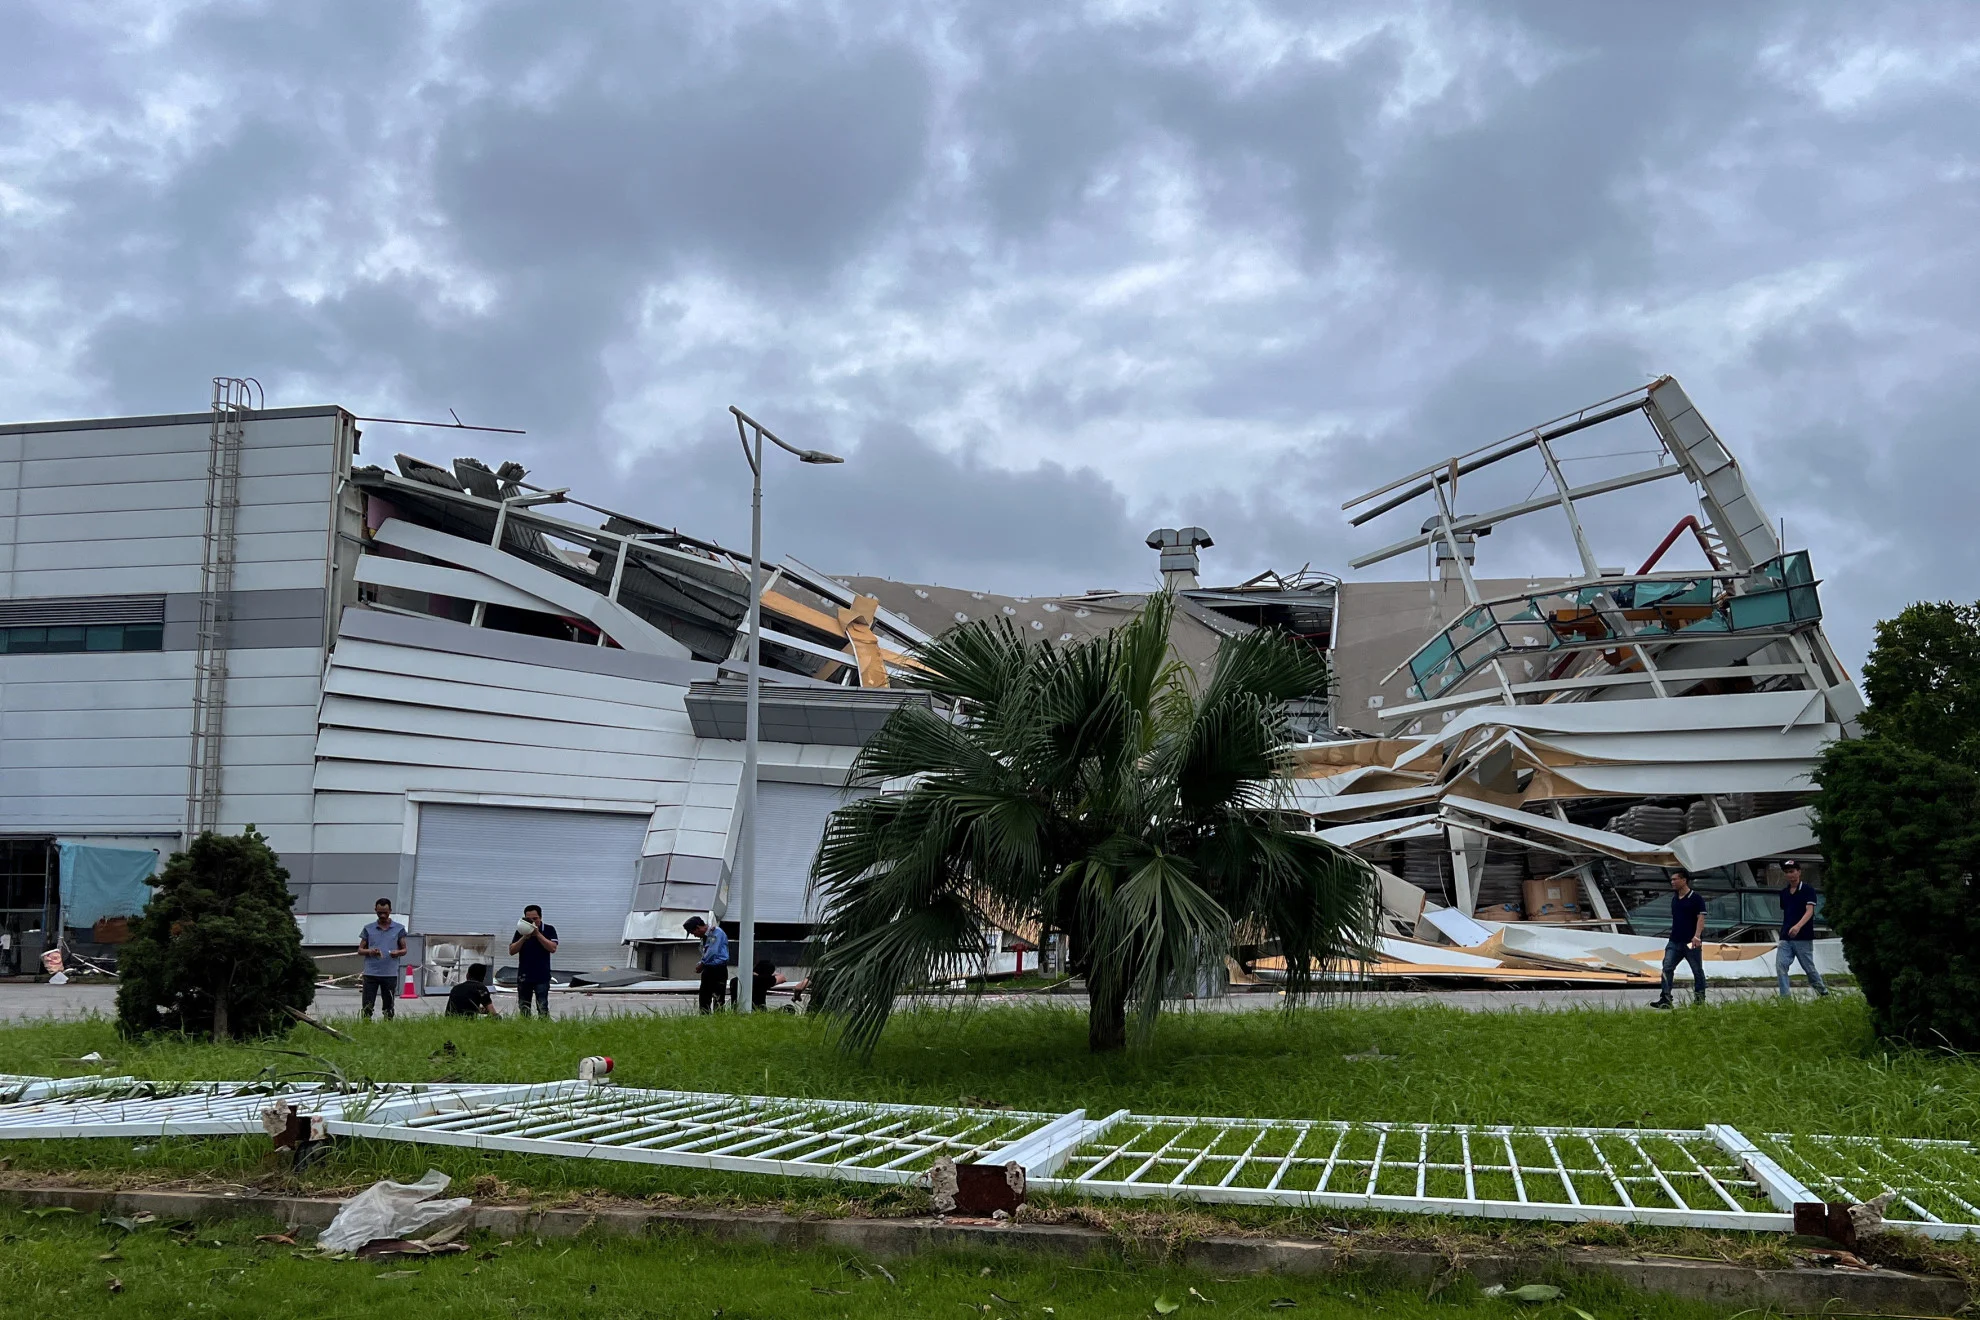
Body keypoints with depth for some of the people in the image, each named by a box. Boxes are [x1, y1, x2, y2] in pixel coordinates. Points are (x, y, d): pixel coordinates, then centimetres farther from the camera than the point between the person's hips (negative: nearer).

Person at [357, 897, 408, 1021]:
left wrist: (398, 952, -14)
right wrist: (370, 951, -13)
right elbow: (360, 950, 10)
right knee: (367, 1006, -2)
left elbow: (404, 950, 10)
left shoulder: (399, 929, 7)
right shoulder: (368, 929, 8)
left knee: (389, 1006, 5)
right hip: (371, 973, 0)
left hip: (390, 974, 0)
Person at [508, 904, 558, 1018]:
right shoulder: (521, 931, 7)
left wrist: (537, 934, -16)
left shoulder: (549, 930, 0)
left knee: (542, 1009, -8)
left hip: (542, 977, -3)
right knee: (523, 1009, 8)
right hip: (523, 976, 4)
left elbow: (553, 948, -13)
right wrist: (524, 938, -14)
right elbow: (512, 950, 1)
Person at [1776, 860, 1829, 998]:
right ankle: (1784, 998, -10)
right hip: (1786, 939, 5)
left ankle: (1824, 992, 27)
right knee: (1780, 966, -10)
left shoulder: (1808, 891, -5)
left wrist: (1798, 926, -33)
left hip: (1803, 938, -5)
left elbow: (1809, 911, -17)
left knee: (1809, 968, 4)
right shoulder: (1784, 893, 13)